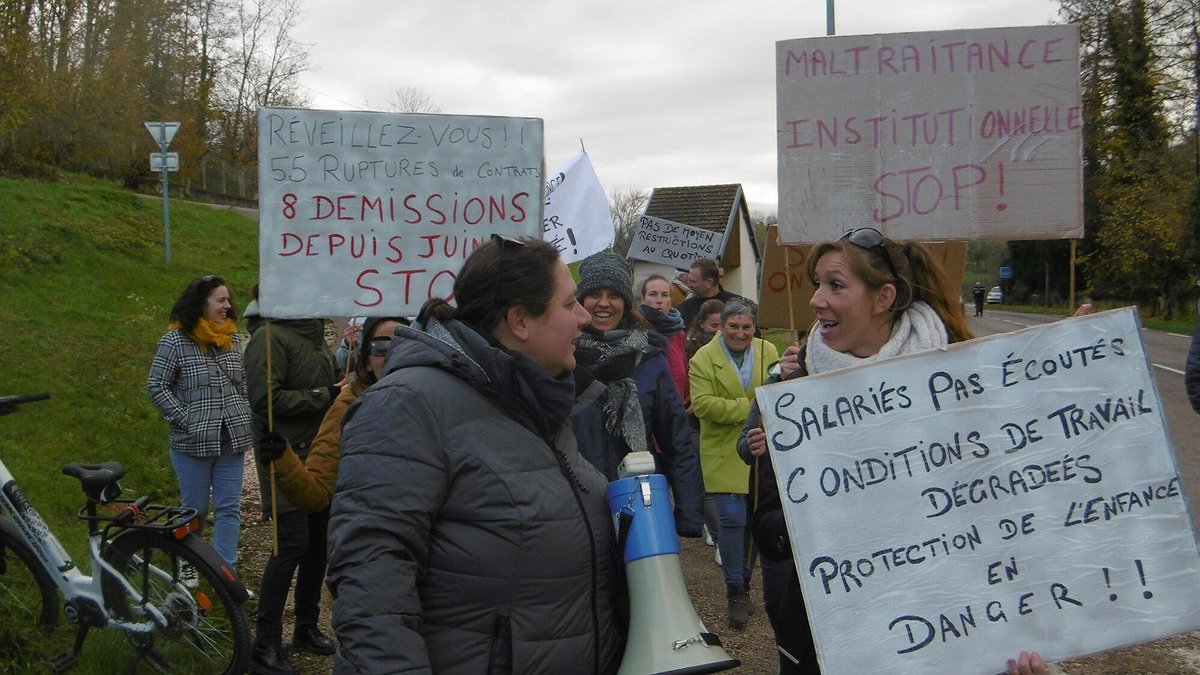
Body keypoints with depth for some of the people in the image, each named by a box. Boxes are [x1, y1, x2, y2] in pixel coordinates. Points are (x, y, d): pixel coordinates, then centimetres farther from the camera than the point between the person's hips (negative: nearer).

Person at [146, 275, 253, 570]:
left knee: (229, 508, 4)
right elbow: (156, 385, -6)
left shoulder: (233, 338, 7)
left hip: (232, 440, 4)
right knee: (195, 510, 9)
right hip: (193, 442, -4)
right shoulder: (175, 341, -8)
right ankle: (187, 566, 30)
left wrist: (245, 416, 5)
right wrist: (185, 419, -13)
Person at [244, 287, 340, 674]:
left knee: (319, 541, 11)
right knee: (292, 543, -10)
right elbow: (266, 398, -21)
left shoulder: (312, 334, 15)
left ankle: (307, 627, 26)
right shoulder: (270, 337, -12)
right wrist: (326, 396, -19)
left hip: (319, 454, 8)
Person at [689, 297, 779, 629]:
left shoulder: (768, 352, 7)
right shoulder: (704, 359, -5)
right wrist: (747, 407, -18)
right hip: (724, 455, -4)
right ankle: (736, 592, 2)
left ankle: (744, 584, 27)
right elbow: (702, 403, -15)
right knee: (732, 520, -10)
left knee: (754, 519, 11)